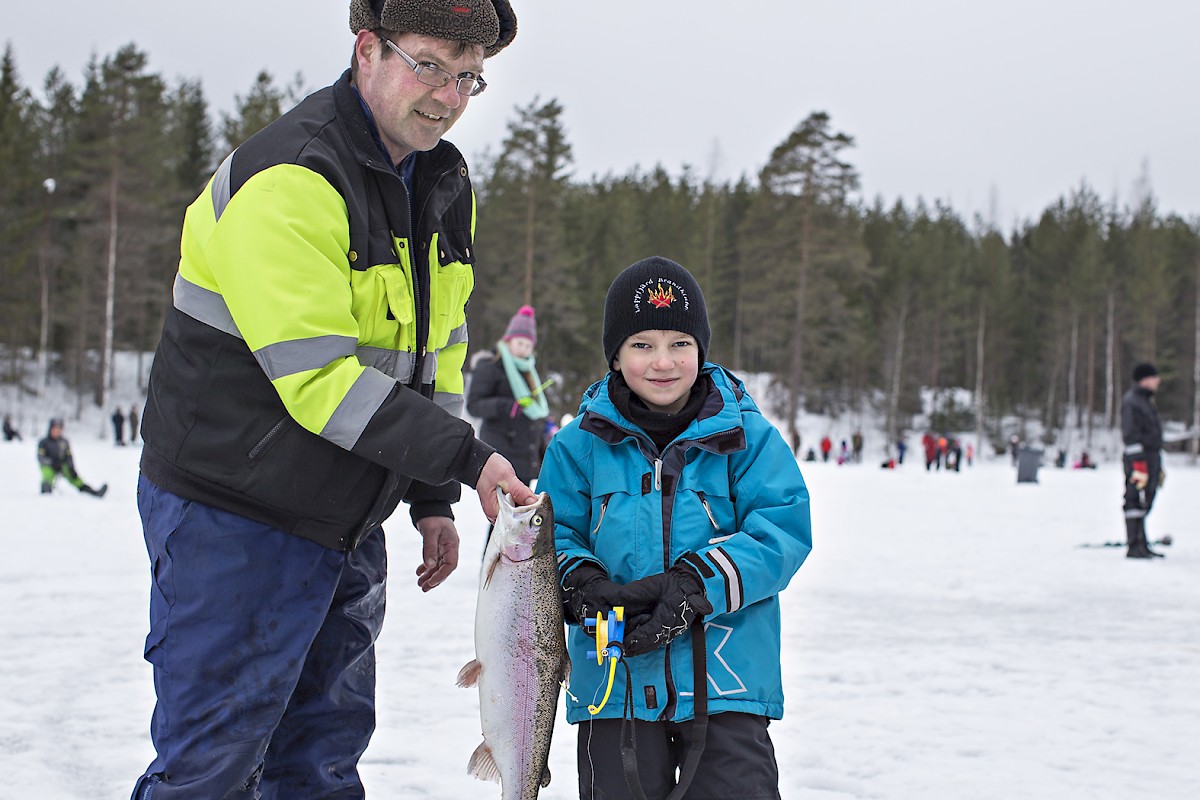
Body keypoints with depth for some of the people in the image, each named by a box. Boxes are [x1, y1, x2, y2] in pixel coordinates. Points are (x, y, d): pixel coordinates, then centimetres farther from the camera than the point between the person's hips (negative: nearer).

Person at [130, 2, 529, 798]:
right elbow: (315, 377, -26)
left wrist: (434, 500, 11)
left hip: (349, 522, 8)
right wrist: (466, 455, -25)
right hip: (235, 520, -8)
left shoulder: (445, 183, 8)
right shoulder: (287, 179, -21)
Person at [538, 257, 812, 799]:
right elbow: (551, 534, 7)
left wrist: (695, 586, -20)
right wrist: (578, 583, -16)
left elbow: (784, 529, -8)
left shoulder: (744, 435, -1)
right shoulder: (581, 443, 3)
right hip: (616, 678, 1)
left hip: (726, 673, -1)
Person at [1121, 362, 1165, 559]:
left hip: (1152, 458, 10)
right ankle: (1135, 546, -8)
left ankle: (1142, 545, 17)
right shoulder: (1131, 401, -11)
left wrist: (1158, 466, 23)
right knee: (1136, 502, -9)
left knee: (1144, 504, 12)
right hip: (1138, 459, -10)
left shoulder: (1146, 401, 21)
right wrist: (1138, 464, -23)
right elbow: (1131, 436, -18)